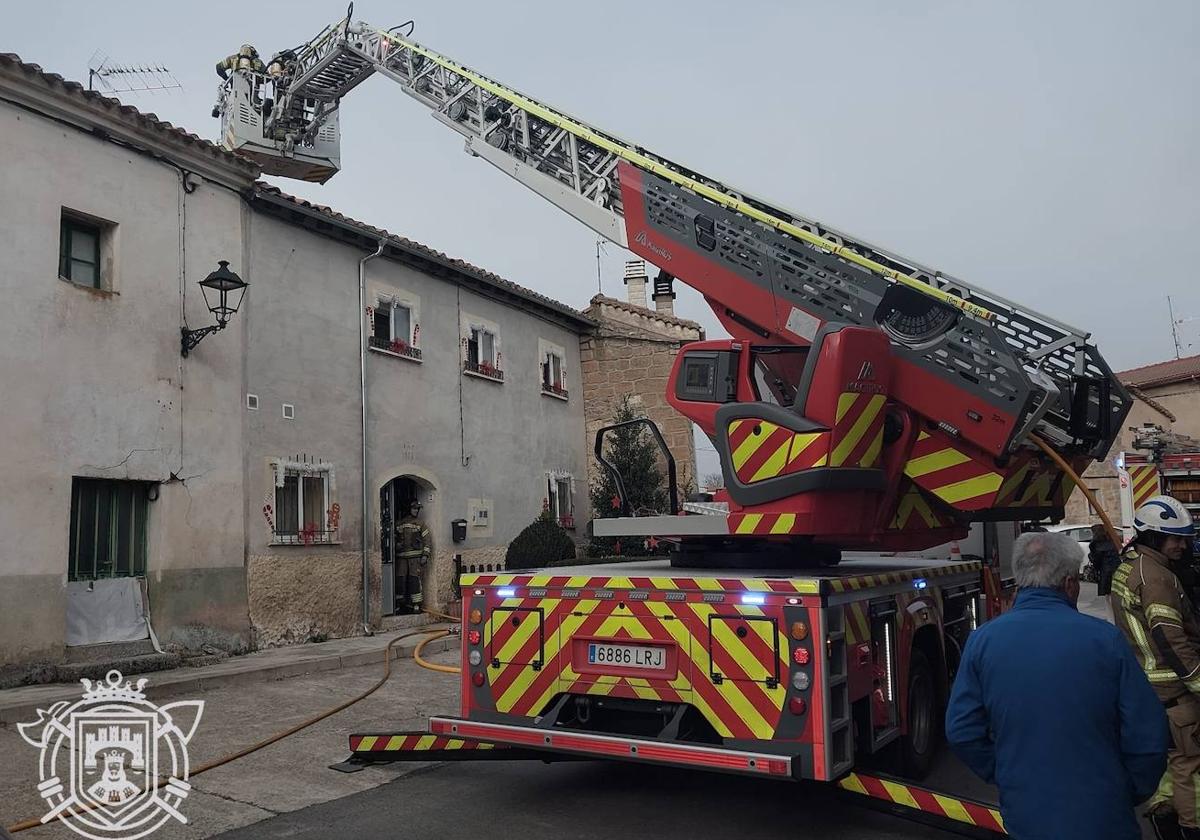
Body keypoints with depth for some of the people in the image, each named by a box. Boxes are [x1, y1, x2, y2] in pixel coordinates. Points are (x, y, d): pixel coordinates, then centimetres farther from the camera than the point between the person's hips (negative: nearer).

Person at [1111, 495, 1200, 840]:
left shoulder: (1125, 569, 11)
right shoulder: (1157, 578, -19)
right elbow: (1171, 642, -22)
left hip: (1142, 680, 9)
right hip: (1170, 686, -9)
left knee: (1169, 753, 19)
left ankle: (1163, 810, 27)